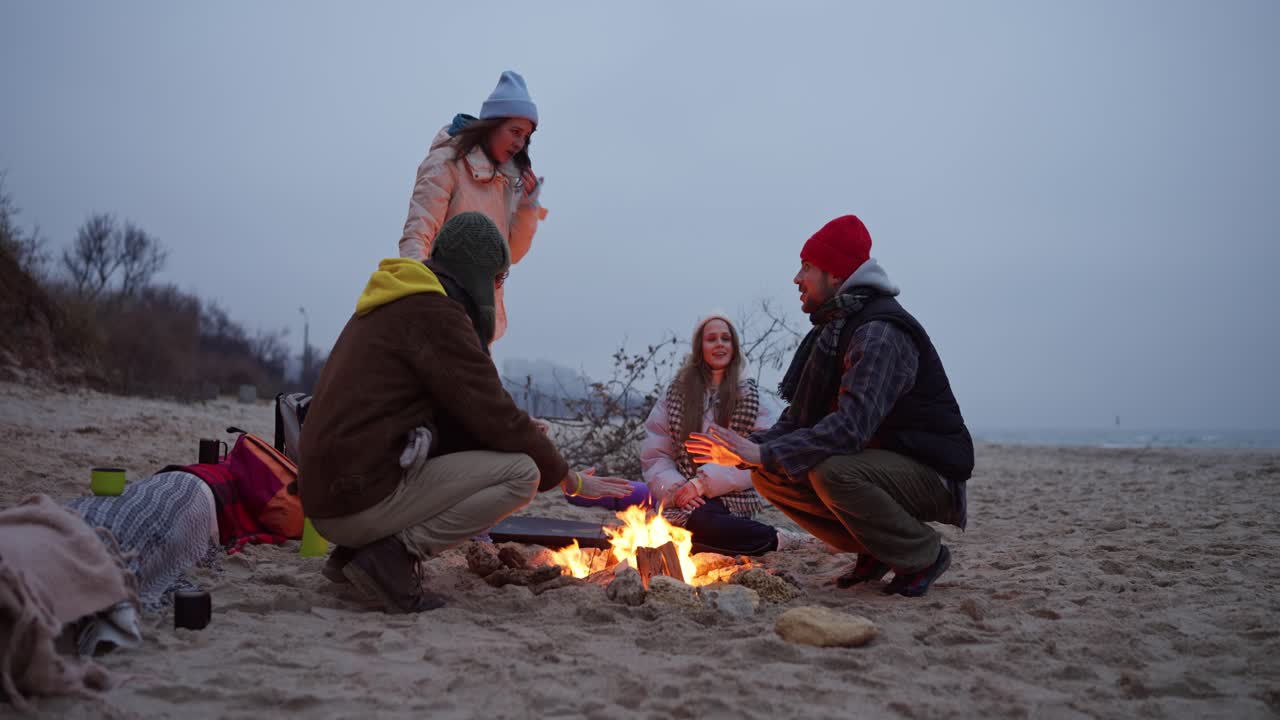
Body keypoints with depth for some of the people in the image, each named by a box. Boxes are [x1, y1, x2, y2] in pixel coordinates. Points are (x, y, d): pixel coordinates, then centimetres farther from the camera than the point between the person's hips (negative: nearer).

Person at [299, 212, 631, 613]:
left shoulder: (393, 305, 19)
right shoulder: (436, 313, -11)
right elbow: (495, 415, -12)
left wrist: (524, 433, 14)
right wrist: (570, 479, -1)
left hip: (326, 492, 10)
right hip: (364, 497, -10)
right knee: (522, 473, -9)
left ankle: (357, 549, 11)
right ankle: (393, 555, -13)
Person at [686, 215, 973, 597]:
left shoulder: (880, 334, -22)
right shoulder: (833, 330, 10)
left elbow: (851, 427, -34)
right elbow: (798, 418, 8)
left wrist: (764, 453, -32)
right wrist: (748, 446, -10)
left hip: (930, 472, -9)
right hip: (879, 462, 9)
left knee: (831, 472, -35)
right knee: (769, 476, -2)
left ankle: (924, 555, -10)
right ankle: (875, 551, 8)